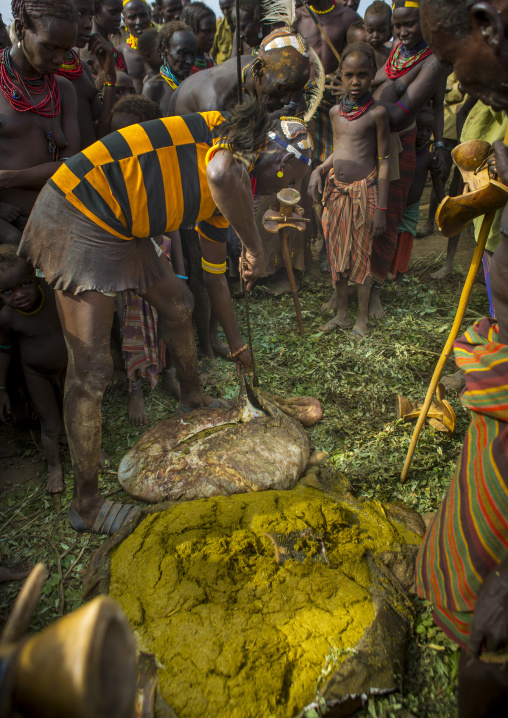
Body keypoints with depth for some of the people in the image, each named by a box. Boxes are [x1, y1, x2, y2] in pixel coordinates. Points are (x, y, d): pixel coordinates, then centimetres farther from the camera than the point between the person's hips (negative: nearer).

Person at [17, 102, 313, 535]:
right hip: (77, 214, -10)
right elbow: (221, 175, -36)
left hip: (119, 229, 10)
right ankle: (86, 504, 5)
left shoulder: (220, 202, 15)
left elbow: (215, 275, 23)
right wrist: (255, 249, -21)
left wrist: (237, 344, 29)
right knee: (91, 371, -9)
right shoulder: (235, 136, -8)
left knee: (178, 304, 22)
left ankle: (193, 398, 46)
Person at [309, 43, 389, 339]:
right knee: (337, 255, 11)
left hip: (363, 191, -5)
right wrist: (319, 170, 0)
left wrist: (381, 207, -11)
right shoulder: (336, 111, 8)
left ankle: (363, 317, 21)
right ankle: (342, 313, 27)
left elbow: (384, 162, -8)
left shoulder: (377, 112, -8)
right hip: (336, 191, 5)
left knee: (362, 256, 4)